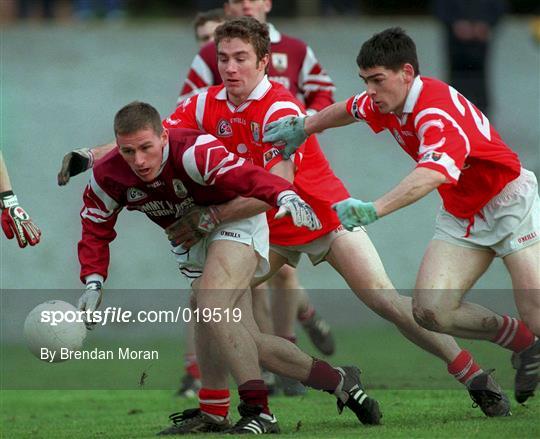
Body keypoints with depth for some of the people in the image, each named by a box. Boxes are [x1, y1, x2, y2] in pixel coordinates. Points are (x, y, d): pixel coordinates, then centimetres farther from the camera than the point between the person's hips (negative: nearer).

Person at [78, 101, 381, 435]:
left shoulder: (194, 152, -33)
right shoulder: (108, 176, -17)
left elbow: (247, 177, -42)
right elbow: (96, 230, -3)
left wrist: (286, 196, -62)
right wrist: (93, 283, -17)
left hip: (236, 224, -7)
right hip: (193, 241, 7)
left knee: (211, 307, -31)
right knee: (249, 345, 1)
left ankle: (258, 411, -27)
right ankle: (340, 382, 16)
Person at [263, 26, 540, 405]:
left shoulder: (438, 111, -31)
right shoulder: (385, 104, -4)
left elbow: (434, 173, -51)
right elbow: (350, 109, 22)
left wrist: (373, 210, -61)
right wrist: (303, 127, 28)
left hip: (510, 202, -8)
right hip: (461, 215, 8)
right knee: (431, 309, -11)